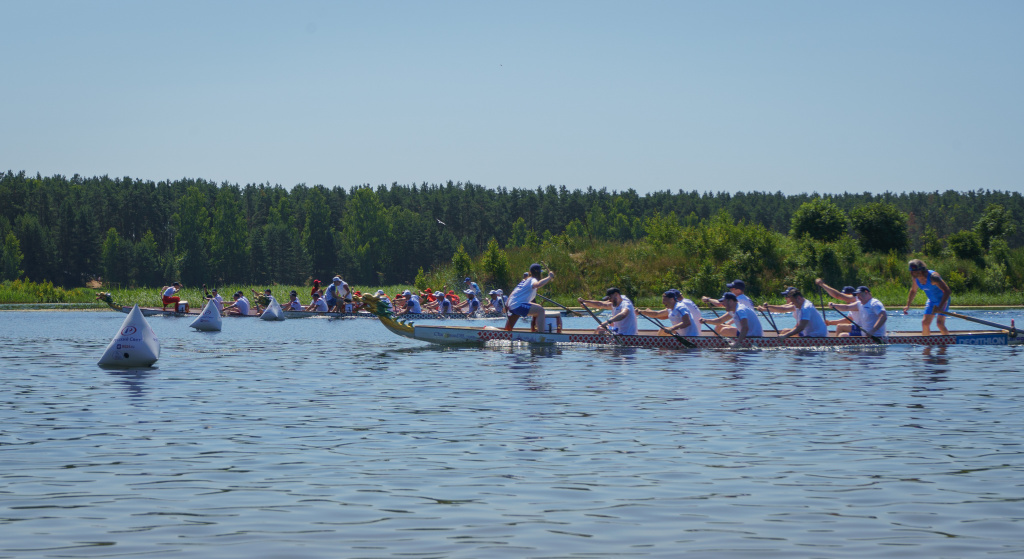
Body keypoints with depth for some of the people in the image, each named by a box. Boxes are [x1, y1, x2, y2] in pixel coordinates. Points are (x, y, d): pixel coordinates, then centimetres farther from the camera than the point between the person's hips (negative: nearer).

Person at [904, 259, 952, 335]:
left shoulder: (932, 277, -32)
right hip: (931, 300, 7)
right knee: (925, 323, 3)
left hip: (943, 300, -7)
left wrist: (940, 307, -42)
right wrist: (907, 305, 6)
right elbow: (913, 291, 13)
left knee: (940, 323, -20)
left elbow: (947, 291, -36)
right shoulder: (915, 278, -9)